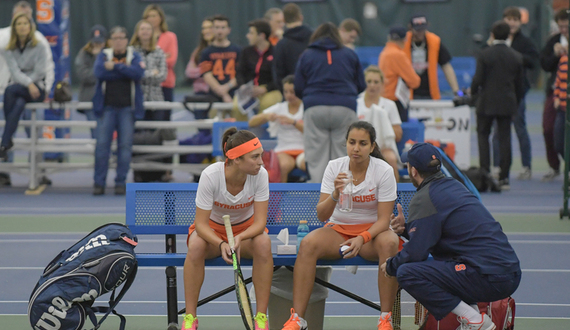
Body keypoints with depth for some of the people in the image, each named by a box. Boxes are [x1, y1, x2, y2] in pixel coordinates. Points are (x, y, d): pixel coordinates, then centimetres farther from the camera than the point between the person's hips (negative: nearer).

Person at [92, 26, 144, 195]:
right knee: (102, 144, -5)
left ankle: (121, 183, 4)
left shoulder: (133, 55, 9)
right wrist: (125, 71, -9)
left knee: (125, 145, -3)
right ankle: (99, 183, 1)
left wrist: (115, 67, -12)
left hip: (127, 107, 0)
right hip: (107, 107, 0)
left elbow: (138, 73, -10)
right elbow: (99, 72, -9)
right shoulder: (104, 55, 11)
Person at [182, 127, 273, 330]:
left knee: (263, 243, -33)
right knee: (196, 246, -35)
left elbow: (260, 221, -21)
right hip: (212, 229, -1)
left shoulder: (260, 175, -21)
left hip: (247, 229, 1)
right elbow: (201, 224, -24)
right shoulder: (210, 175, -27)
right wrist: (221, 244, -43)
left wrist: (240, 238, -41)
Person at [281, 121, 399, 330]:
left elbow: (383, 219, -13)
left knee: (389, 243, -37)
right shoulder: (334, 167, -5)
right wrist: (335, 195, -30)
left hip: (372, 231, -2)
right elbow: (321, 215, -9)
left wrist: (362, 239, -31)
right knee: (308, 243, -30)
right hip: (338, 229, 2)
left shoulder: (384, 171, -10)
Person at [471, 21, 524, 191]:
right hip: (508, 103, 3)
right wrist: (516, 103, 19)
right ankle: (504, 178, 2)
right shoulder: (516, 57, 2)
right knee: (505, 137, 5)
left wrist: (474, 93, 10)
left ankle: (484, 172, -1)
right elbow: (519, 83, 7)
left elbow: (478, 79, -10)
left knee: (483, 135, 10)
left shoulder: (485, 55, -10)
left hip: (487, 103, -3)